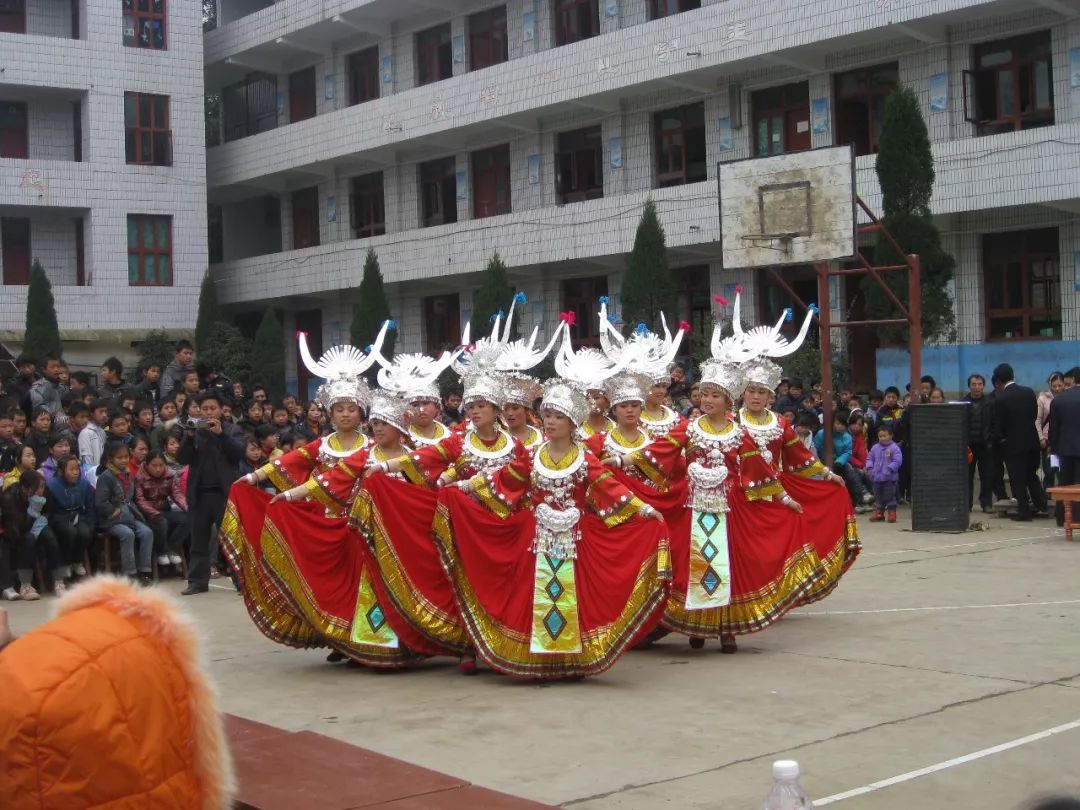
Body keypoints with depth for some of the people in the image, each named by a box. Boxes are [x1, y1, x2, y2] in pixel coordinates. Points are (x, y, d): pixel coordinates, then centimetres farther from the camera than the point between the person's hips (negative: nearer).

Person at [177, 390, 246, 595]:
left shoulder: (233, 431, 5)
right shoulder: (193, 431, 11)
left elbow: (239, 453, -11)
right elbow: (182, 459, 1)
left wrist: (220, 433, -19)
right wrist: (190, 437, -15)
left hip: (225, 492, -3)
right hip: (199, 493, 3)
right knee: (199, 540, 6)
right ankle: (198, 581, 11)